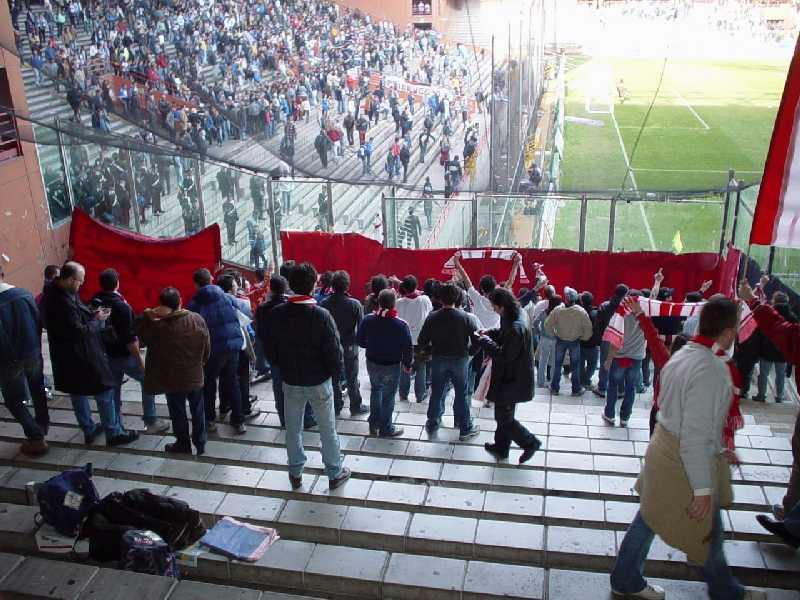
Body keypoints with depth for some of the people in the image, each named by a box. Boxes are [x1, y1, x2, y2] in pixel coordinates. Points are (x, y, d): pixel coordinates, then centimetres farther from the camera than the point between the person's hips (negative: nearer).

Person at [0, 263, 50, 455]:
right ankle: (42, 426, 42)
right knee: (37, 390, 26)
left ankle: (36, 438, 6)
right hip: (33, 353, 5)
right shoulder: (25, 294, -7)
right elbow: (39, 322, 0)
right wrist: (35, 346, 9)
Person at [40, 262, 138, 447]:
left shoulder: (54, 292, 0)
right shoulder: (63, 302, -30)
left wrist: (92, 313, -2)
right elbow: (79, 331, -25)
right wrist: (98, 320, -11)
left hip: (65, 357, 10)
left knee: (77, 392, 20)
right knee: (104, 392, 4)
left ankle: (89, 430, 36)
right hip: (80, 357, -10)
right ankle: (113, 433, 15)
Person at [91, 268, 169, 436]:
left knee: (114, 388, 17)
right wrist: (140, 359, -15)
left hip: (107, 355, 6)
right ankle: (151, 422, 8)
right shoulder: (121, 306, -23)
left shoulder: (94, 303, -3)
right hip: (125, 356, -6)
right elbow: (130, 338, -22)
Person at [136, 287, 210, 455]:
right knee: (198, 410, 17)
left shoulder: (157, 325, -21)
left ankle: (183, 445, 28)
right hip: (195, 376, 2)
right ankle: (200, 444, 26)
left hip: (172, 379, -2)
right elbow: (207, 348, -3)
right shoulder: (197, 319, -11)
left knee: (178, 413, 15)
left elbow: (141, 334, -3)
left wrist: (146, 315, -13)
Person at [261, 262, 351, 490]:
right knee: (328, 429, 13)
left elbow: (269, 350, 0)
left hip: (290, 382, 3)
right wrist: (336, 372, 1)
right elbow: (333, 350, -18)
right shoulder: (321, 315, -21)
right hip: (319, 382, -3)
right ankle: (335, 473, 25)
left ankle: (295, 473, 32)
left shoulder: (276, 314, -10)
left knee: (293, 429, 18)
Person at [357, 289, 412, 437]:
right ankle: (386, 429, 25)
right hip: (392, 365, -3)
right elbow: (407, 348, -13)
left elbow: (360, 341, -2)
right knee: (388, 397, 11)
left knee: (375, 391, 25)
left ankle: (374, 425, 33)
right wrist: (407, 365, 3)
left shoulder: (367, 320, -13)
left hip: (372, 363, 4)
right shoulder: (401, 325, -21)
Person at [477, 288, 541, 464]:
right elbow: (504, 333, 19)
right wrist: (490, 332, 0)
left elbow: (505, 355, -28)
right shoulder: (511, 318, 0)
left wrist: (485, 341, -18)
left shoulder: (516, 328, -31)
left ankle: (530, 442, 17)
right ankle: (501, 448, 37)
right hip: (510, 377, 10)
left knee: (503, 417, 4)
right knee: (504, 414, 22)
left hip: (512, 381, -10)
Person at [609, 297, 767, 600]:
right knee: (708, 529, 14)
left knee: (649, 516, 19)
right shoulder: (709, 371, -26)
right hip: (686, 462, -8)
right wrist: (703, 489, -22)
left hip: (664, 447, 9)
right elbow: (695, 436, -27)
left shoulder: (681, 355, 2)